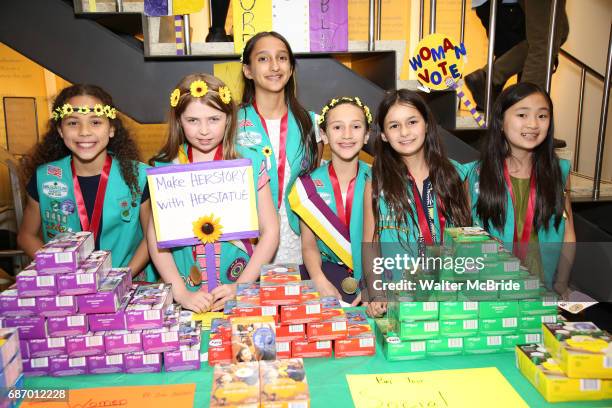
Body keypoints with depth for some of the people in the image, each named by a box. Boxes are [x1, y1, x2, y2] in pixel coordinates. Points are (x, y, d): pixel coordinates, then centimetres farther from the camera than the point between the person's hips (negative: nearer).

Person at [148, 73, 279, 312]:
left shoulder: (249, 162, 1)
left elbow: (269, 231, 2)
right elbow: (156, 237, 2)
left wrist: (241, 286, -7)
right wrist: (181, 293, -9)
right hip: (187, 295, 1)